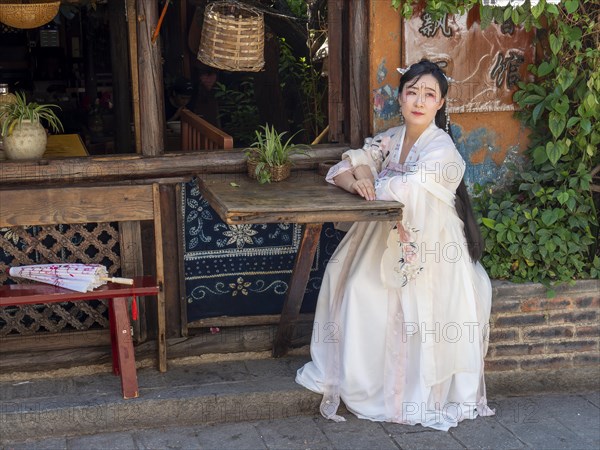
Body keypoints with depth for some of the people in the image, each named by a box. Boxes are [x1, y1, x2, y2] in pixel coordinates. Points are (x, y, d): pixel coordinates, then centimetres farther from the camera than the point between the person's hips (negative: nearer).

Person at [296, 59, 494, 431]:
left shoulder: (441, 149, -16)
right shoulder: (392, 138, 5)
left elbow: (406, 190, -28)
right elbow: (341, 170, 4)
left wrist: (369, 180, -9)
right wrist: (354, 182, -20)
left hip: (429, 252, -6)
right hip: (387, 242, 7)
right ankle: (352, 378, 10)